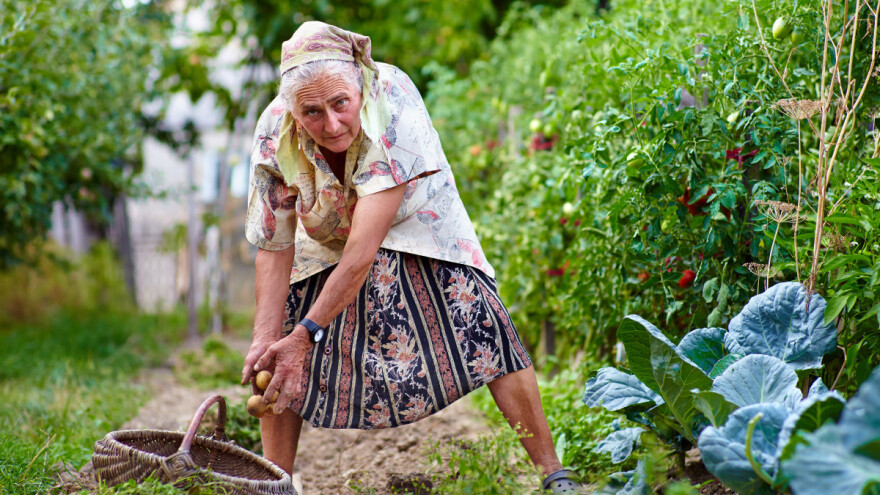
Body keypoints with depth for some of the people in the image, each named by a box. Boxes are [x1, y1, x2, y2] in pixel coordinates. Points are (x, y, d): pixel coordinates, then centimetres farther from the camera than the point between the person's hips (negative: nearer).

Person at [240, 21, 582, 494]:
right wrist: (265, 339, -27)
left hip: (415, 225, -3)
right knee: (272, 366, -7)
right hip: (327, 244, 3)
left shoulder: (393, 102, -39)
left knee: (484, 333, -17)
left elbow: (365, 246, -40)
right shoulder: (274, 135, -28)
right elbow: (274, 249, -18)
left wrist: (305, 334, -39)